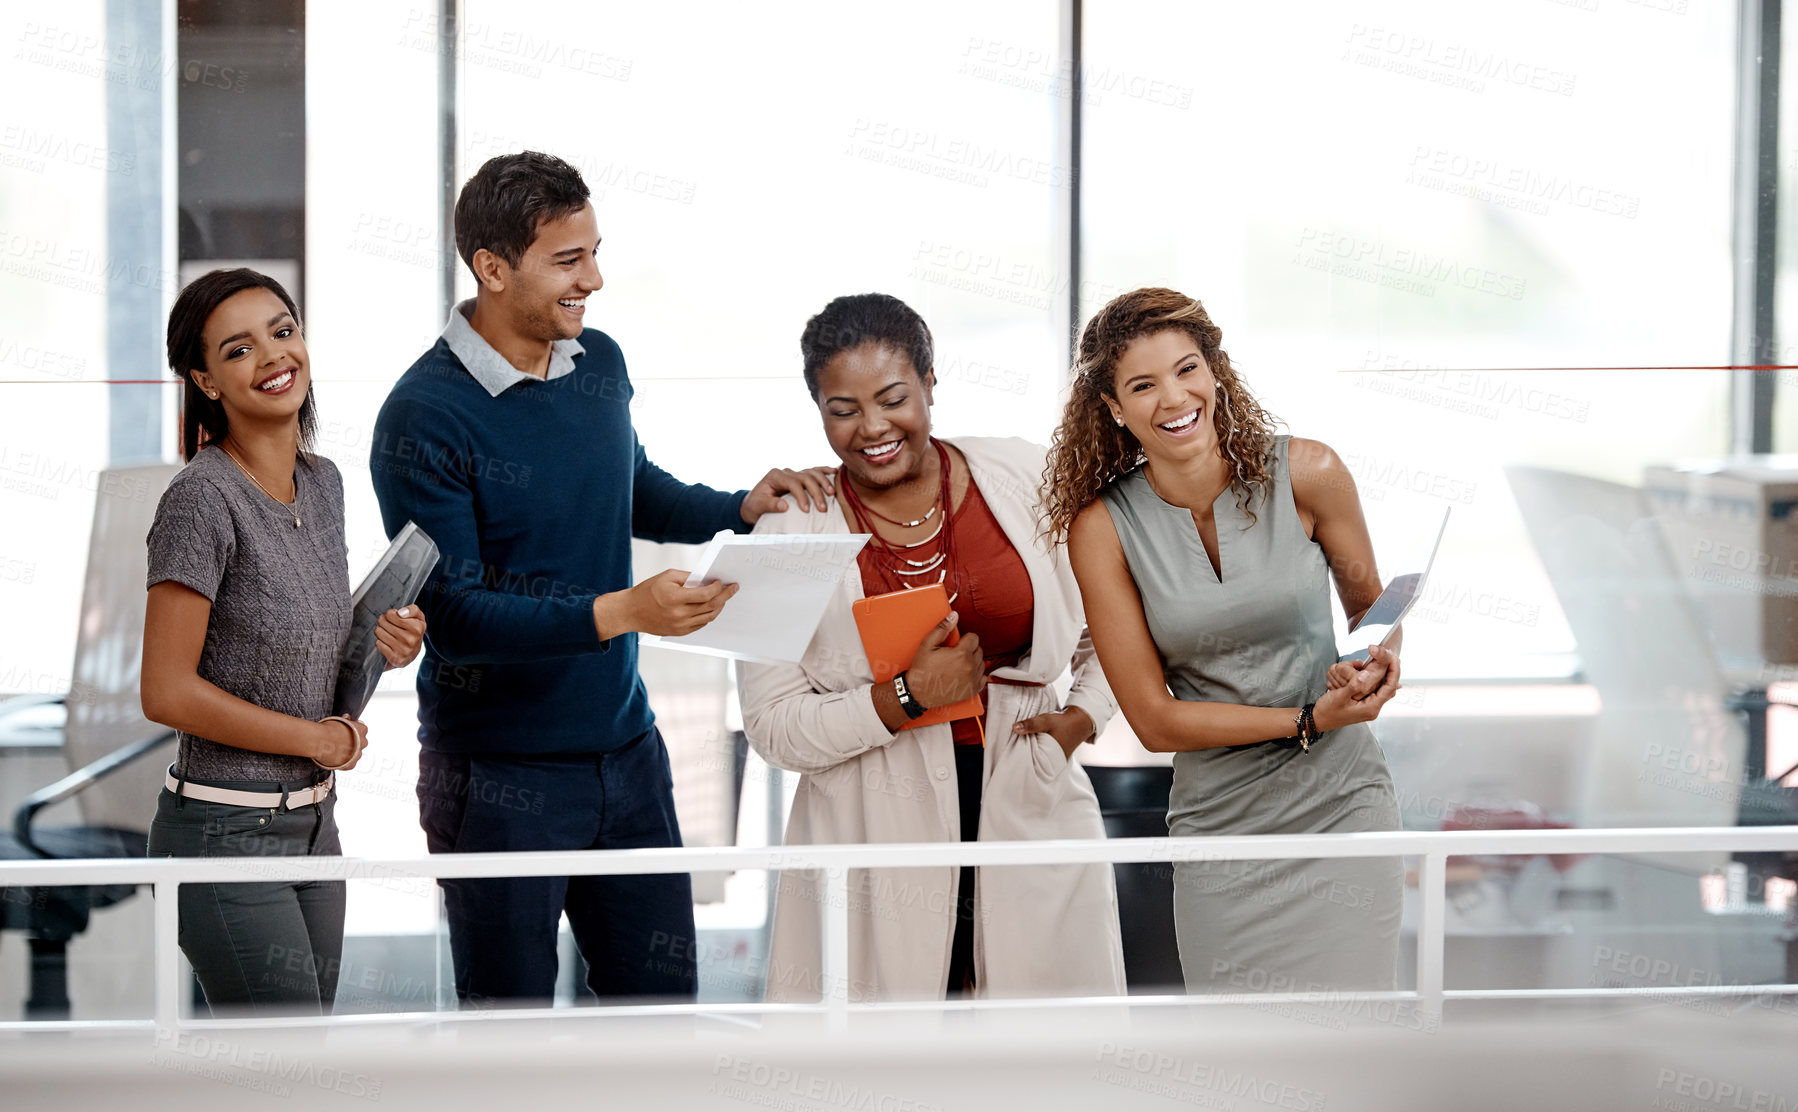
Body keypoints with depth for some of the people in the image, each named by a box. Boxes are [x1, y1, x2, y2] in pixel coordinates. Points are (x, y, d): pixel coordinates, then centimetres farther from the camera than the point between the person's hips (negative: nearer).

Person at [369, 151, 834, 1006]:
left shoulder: (600, 364, 3)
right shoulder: (423, 416, -18)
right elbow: (451, 613, -21)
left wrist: (743, 508, 5)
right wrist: (620, 612, -30)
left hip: (626, 752, 6)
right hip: (499, 776, -6)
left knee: (660, 993, 12)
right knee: (510, 1012, 6)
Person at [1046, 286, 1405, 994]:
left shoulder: (1305, 475, -5)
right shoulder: (1102, 528, -6)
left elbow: (1370, 605, 12)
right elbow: (1154, 719, -6)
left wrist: (1379, 662, -12)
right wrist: (1310, 720, -16)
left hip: (1341, 807, 0)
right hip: (1219, 825, 0)